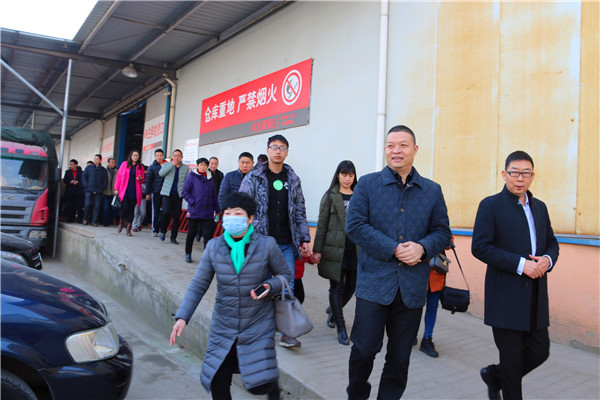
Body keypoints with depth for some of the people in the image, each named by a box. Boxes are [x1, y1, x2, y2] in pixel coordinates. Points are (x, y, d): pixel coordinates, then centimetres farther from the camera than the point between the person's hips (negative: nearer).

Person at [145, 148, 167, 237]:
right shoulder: (152, 167, 5)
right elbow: (148, 180, 3)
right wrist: (147, 193, -2)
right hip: (155, 192, -1)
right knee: (155, 211, 2)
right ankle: (155, 230, 6)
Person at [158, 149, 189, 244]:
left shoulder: (185, 168, 12)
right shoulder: (167, 165, 7)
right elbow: (161, 173, -13)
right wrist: (172, 164, -19)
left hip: (178, 195, 2)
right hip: (167, 193, -2)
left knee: (177, 216, 0)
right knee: (166, 212, -19)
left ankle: (173, 237, 12)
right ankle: (163, 231, 6)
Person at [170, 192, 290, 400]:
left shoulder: (266, 245, -10)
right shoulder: (214, 247, -4)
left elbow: (285, 275, 3)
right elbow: (198, 285, 0)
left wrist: (269, 287, -18)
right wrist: (182, 317, -10)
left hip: (258, 327, -2)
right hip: (223, 327, 3)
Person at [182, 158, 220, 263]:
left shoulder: (210, 178, 11)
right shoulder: (191, 177, -1)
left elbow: (214, 195, 15)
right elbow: (185, 192, -2)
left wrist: (217, 210, 13)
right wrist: (193, 202, -13)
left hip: (208, 213, 2)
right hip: (194, 212, -2)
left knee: (208, 234, -3)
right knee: (191, 234, 9)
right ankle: (188, 254, 26)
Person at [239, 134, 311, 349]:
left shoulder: (293, 179, 10)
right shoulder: (253, 178, 1)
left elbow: (300, 211, 13)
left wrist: (304, 239, 8)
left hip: (286, 245, 3)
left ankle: (287, 333, 9)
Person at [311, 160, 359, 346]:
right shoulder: (330, 197, 2)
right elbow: (322, 225, -1)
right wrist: (317, 250, -5)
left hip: (355, 249, 3)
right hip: (335, 248, -3)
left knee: (351, 286, 8)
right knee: (337, 287, 1)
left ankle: (332, 310, 37)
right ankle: (341, 327, 13)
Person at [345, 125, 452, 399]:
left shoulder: (432, 191, 9)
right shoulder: (367, 184, 2)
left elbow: (442, 232, 9)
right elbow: (355, 225, -7)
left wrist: (422, 248, -13)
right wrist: (393, 249, -15)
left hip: (412, 286, 3)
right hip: (374, 282, -2)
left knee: (400, 357, 12)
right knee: (364, 349, 2)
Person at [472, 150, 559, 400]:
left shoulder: (540, 207, 13)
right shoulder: (491, 205, -6)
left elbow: (551, 243, 19)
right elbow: (480, 247, -14)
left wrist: (547, 259, -5)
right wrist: (520, 264, -19)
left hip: (535, 296, 6)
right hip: (506, 297, -6)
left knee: (540, 351, 10)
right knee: (512, 358, 4)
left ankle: (494, 375, 33)